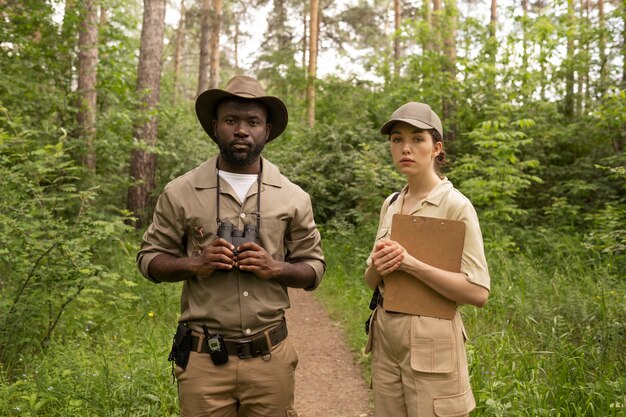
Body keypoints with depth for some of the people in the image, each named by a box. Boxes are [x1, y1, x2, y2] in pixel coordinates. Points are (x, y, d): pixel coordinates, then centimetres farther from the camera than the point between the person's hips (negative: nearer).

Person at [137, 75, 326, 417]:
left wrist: (276, 268, -13)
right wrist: (195, 264, -14)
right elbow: (149, 259, 5)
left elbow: (314, 267, 7)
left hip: (270, 357, 1)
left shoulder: (293, 196, 1)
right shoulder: (180, 192, -2)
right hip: (203, 357, -1)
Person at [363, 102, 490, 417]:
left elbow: (478, 292, -17)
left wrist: (410, 263, -23)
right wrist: (377, 266, -11)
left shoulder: (456, 205, -13)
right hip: (385, 335, 6)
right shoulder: (390, 204, 6)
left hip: (431, 342, -6)